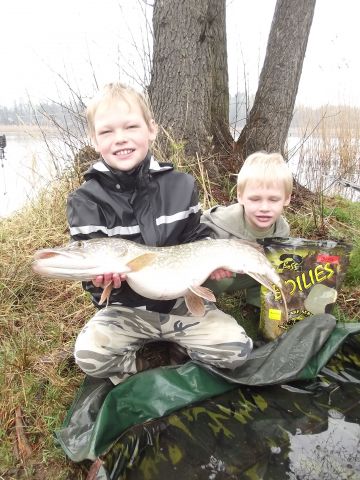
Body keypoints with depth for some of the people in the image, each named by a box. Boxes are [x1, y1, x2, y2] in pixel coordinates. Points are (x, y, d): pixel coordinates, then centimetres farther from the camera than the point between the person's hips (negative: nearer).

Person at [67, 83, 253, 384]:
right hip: (126, 308, -1)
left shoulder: (181, 185, -6)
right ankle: (139, 368, 3)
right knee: (90, 355, -27)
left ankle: (173, 347, 12)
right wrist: (103, 276, -35)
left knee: (237, 350, -14)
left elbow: (198, 240, 4)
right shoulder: (86, 200, -11)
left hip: (183, 300, 2)